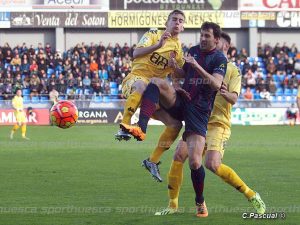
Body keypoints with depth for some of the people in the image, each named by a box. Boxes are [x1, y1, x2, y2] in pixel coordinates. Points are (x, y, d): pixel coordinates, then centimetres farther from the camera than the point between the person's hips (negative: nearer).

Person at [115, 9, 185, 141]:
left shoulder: (178, 47, 15)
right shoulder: (154, 34, 1)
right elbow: (136, 53, -14)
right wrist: (158, 45, -27)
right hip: (136, 77, -6)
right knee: (141, 85, -43)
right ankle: (124, 127, -44)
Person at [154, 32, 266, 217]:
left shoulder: (233, 70, 1)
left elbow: (234, 98, -10)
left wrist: (226, 94, -34)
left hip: (218, 123, -5)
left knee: (213, 165, -22)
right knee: (179, 155, -12)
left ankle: (252, 196, -7)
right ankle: (172, 205, -4)